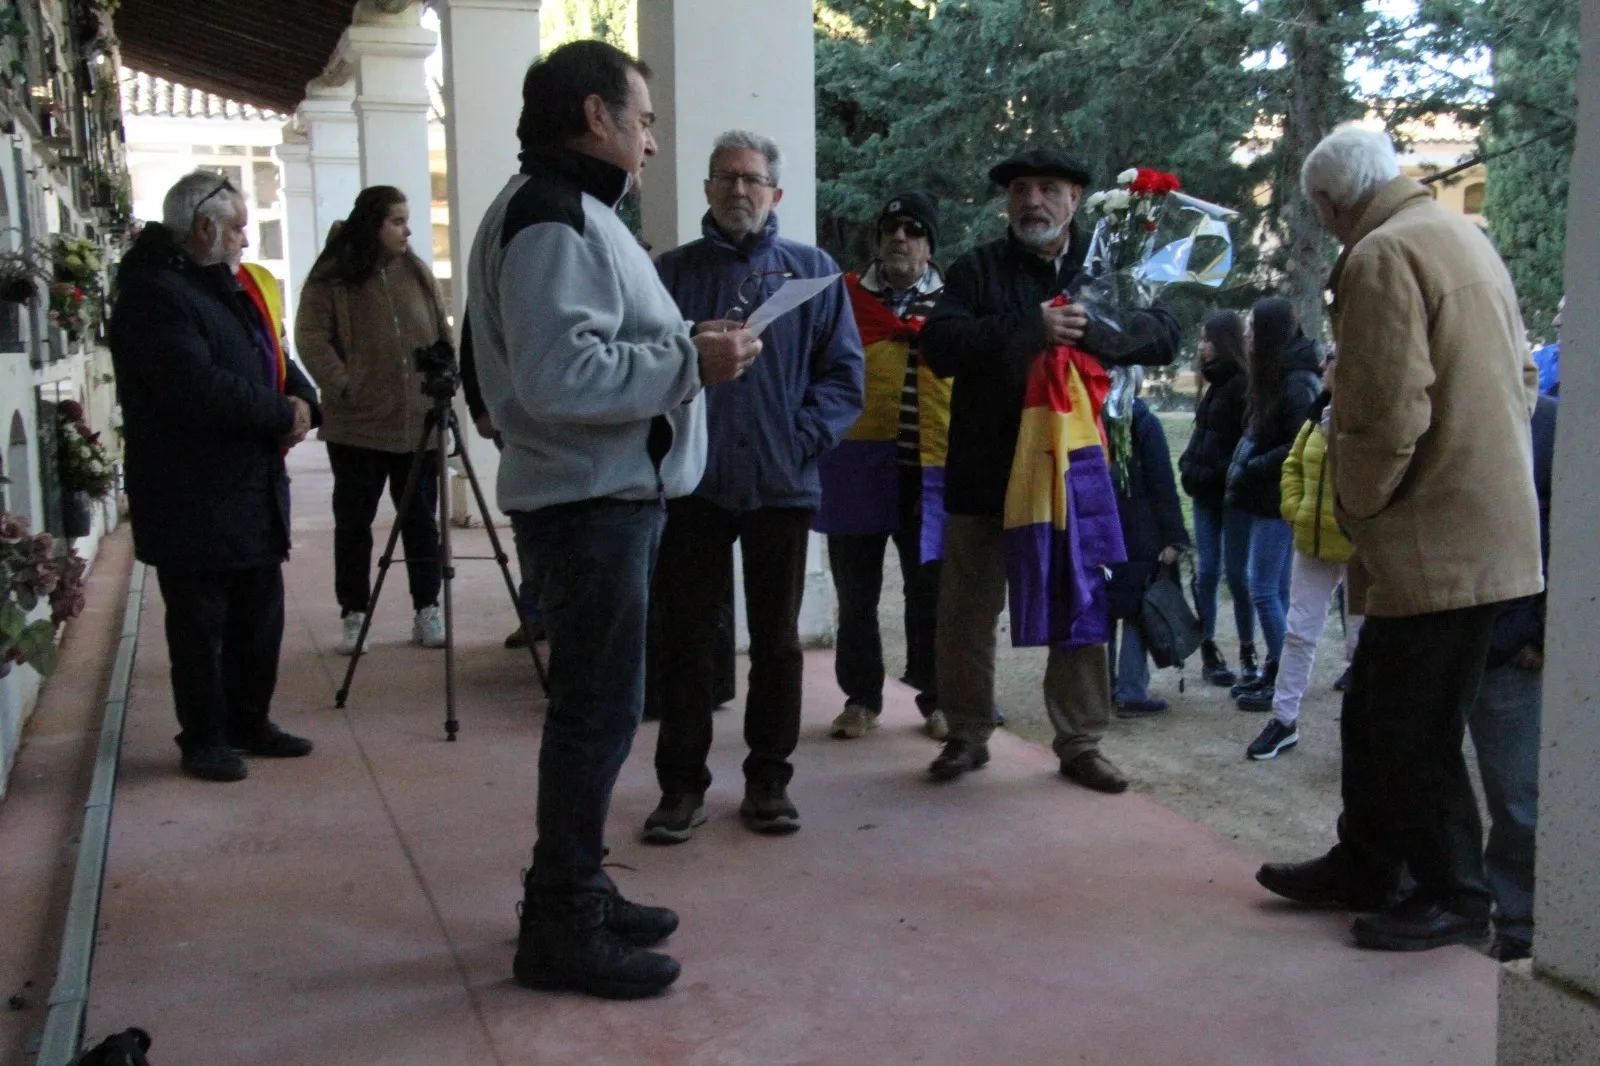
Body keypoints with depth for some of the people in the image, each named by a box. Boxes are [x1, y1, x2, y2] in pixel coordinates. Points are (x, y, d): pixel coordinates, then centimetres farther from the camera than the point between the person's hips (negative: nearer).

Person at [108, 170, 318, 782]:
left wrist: (302, 400, -3)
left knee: (259, 617, 14)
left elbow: (272, 360, 19)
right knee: (201, 626, 2)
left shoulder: (221, 286, 17)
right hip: (194, 501, -9)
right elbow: (199, 387, -27)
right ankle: (204, 739, 14)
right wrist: (283, 415, -17)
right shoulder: (154, 294, -15)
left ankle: (249, 724, 27)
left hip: (254, 491, 9)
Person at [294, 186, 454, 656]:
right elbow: (310, 337, -7)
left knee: (422, 520, 8)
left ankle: (427, 610, 17)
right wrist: (342, 386, -15)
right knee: (353, 522, 6)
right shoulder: (331, 277, -3)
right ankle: (353, 615, 16)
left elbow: (442, 336, 13)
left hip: (419, 423, 3)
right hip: (356, 424, -3)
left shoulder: (418, 273, 10)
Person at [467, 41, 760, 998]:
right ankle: (562, 928, 6)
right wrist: (692, 363, -22)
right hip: (588, 501, -11)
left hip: (612, 495, 11)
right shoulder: (551, 220, -16)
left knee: (597, 704, 16)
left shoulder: (576, 211, 19)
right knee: (600, 712, -5)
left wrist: (685, 351, 10)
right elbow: (561, 377, -27)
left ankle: (575, 893, 28)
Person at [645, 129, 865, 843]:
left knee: (777, 639, 9)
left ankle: (769, 779, 21)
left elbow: (844, 371, 3)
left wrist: (801, 437, -8)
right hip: (696, 483, 0)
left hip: (781, 484, 1)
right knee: (685, 638, 3)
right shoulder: (673, 271, 8)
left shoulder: (813, 271, 8)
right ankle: (682, 784, 14)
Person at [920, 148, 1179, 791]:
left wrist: (1093, 329, -22)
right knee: (967, 611, 7)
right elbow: (940, 344, -12)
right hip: (984, 473, -1)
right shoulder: (977, 270, 3)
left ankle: (1080, 743, 19)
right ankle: (968, 733, 23)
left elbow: (1163, 336, -3)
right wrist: (1031, 328, -22)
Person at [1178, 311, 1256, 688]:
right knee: (1207, 572, 6)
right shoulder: (1214, 384, 15)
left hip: (1233, 491, -7)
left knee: (1237, 573, -2)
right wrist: (1191, 466, 7)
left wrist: (1230, 474, -19)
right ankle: (1208, 653, 11)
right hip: (1206, 490, 7)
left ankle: (1247, 654, 8)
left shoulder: (1244, 385, -10)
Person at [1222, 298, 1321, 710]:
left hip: (1278, 502, -9)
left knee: (1265, 590, -4)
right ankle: (1274, 672, 20)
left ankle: (1281, 677, 5)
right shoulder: (1275, 378, 12)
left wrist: (1250, 469, -15)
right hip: (1267, 499, 9)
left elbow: (1301, 447, -22)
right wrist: (1245, 468, 4)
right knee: (1276, 590, 13)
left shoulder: (1297, 383, -16)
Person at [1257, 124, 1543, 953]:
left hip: (1436, 542, -10)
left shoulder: (1382, 256, -16)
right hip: (1483, 525, 10)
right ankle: (1365, 868, 30)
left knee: (1413, 729, 2)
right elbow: (1521, 378, 20)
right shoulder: (1462, 237, 14)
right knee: (1375, 712, 18)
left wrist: (1357, 505, -7)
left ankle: (1454, 897, 15)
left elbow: (1387, 413, -22)